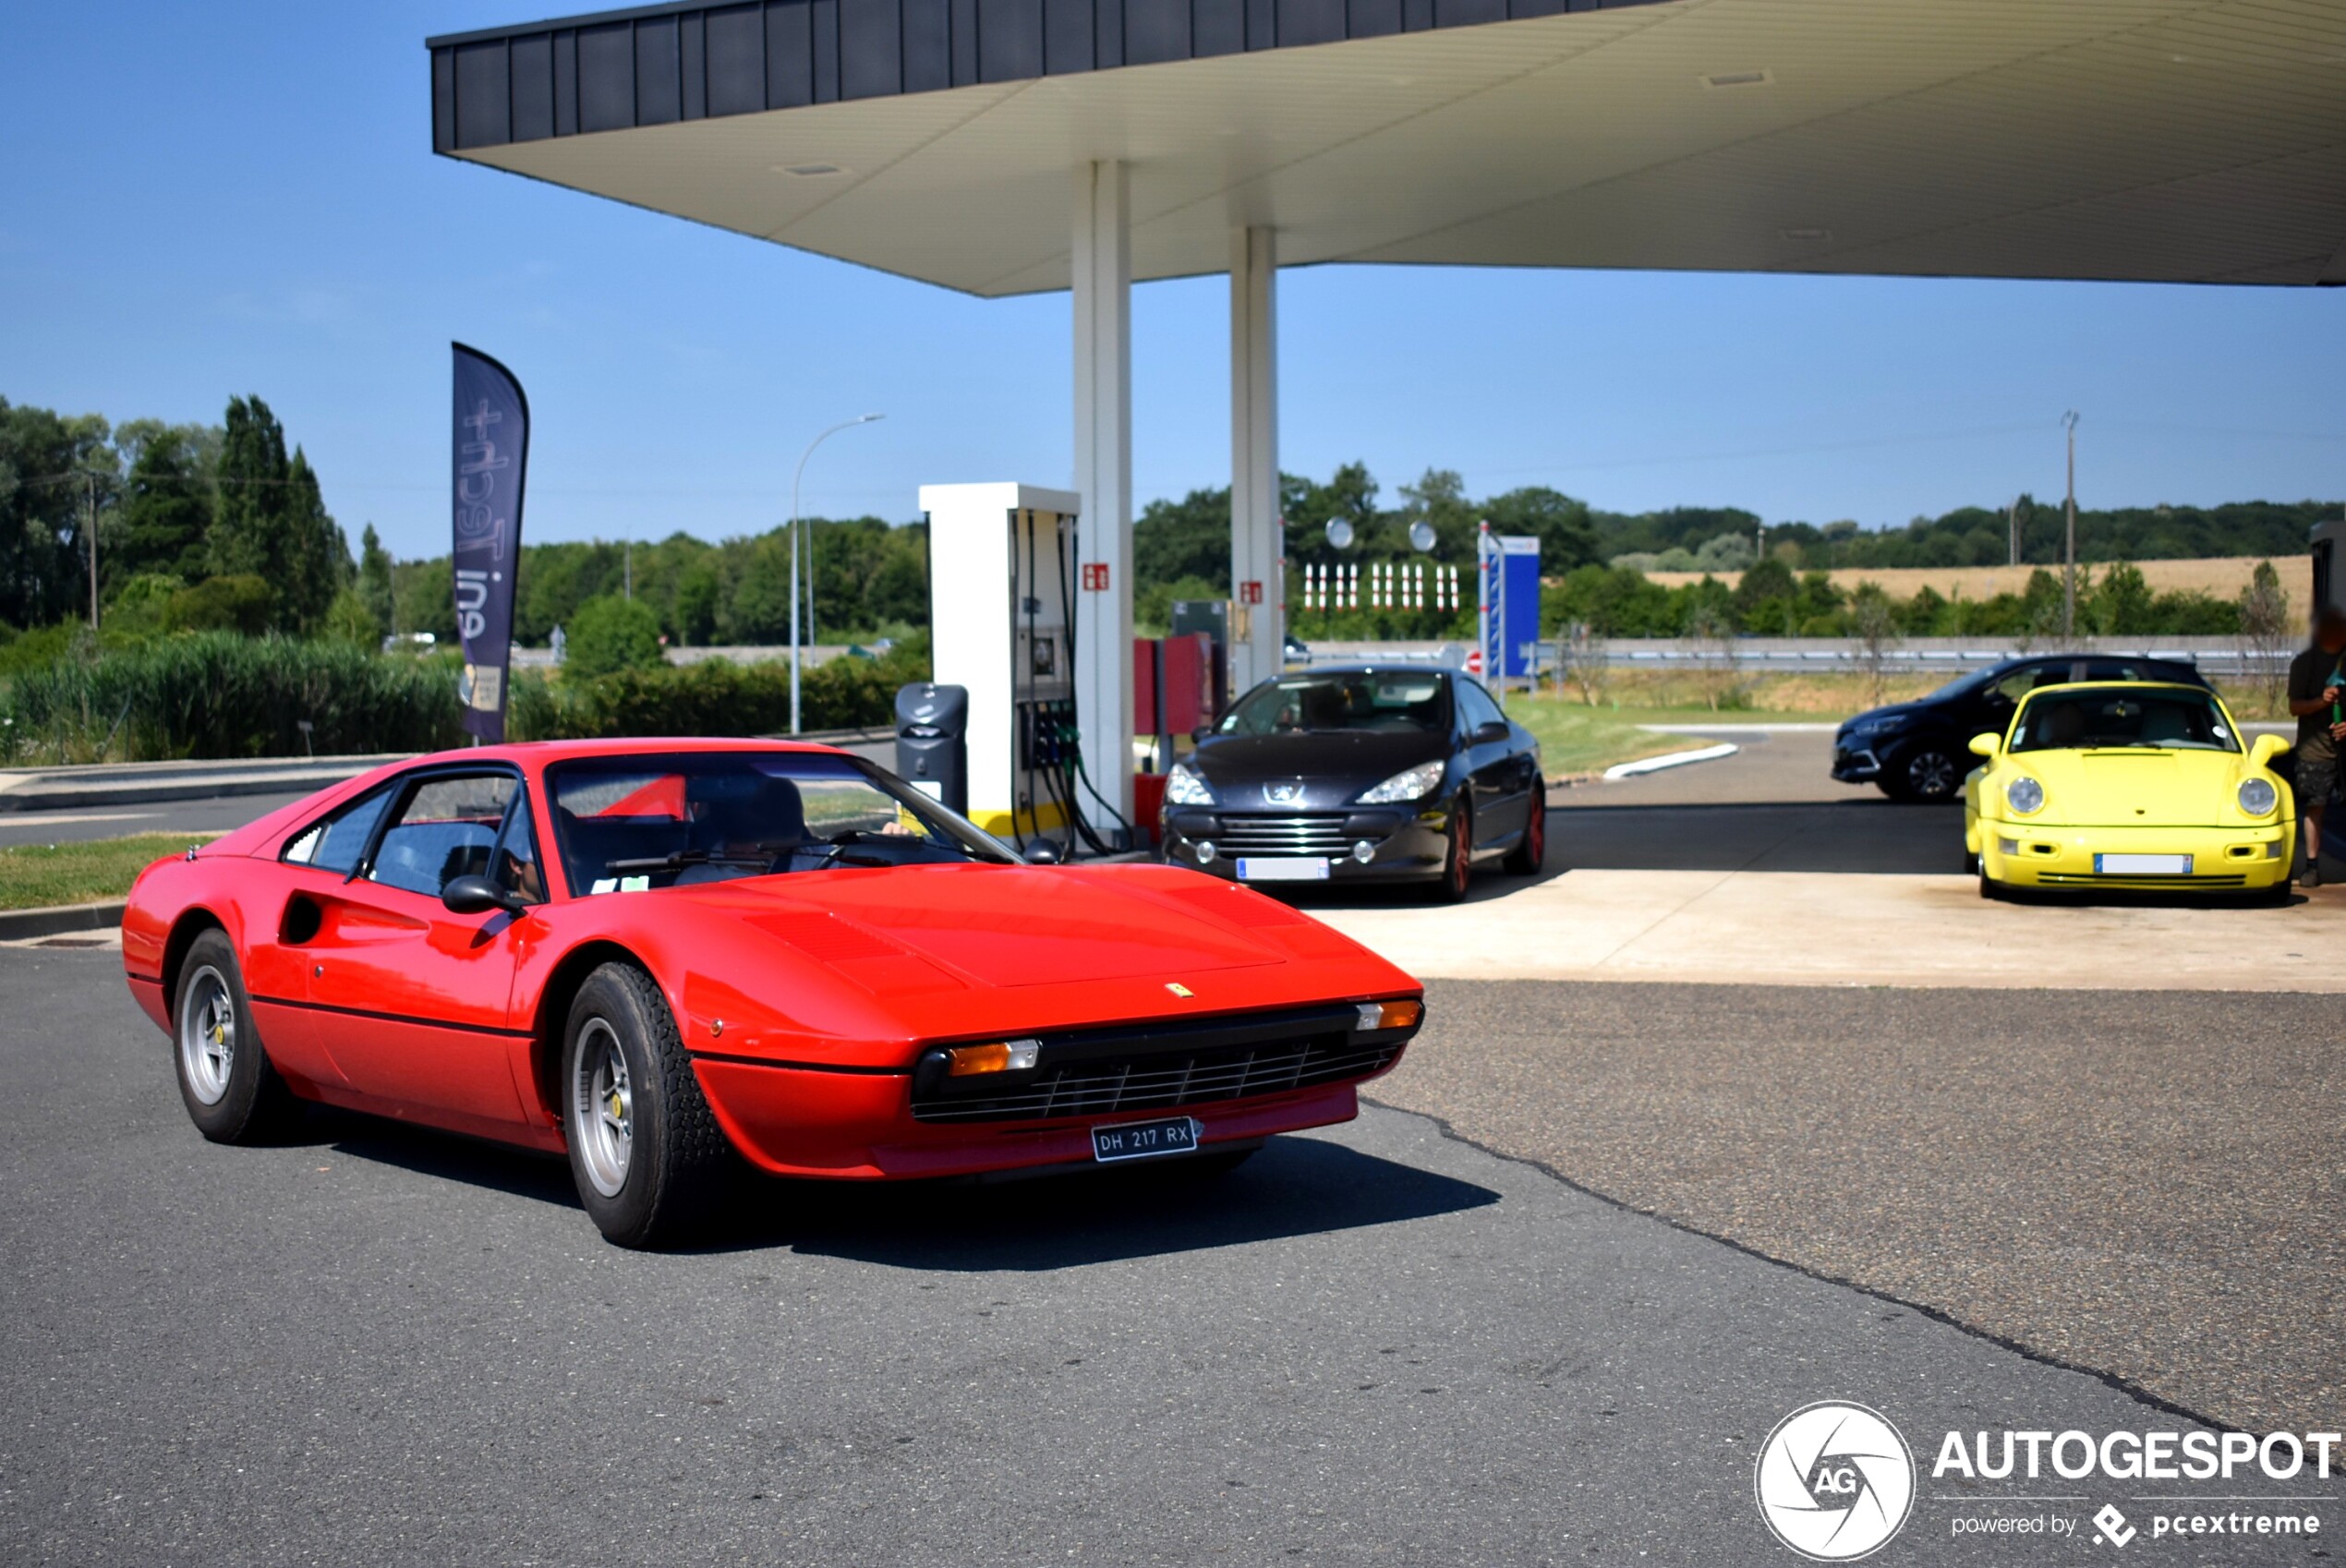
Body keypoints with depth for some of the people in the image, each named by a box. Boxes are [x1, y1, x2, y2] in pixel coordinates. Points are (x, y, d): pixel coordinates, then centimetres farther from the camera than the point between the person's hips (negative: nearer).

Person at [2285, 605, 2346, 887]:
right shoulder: (2304, 663, 5)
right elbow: (2294, 706, 1)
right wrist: (2321, 701, -17)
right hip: (2315, 747, 0)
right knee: (2313, 807, 0)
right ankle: (2312, 866, 6)